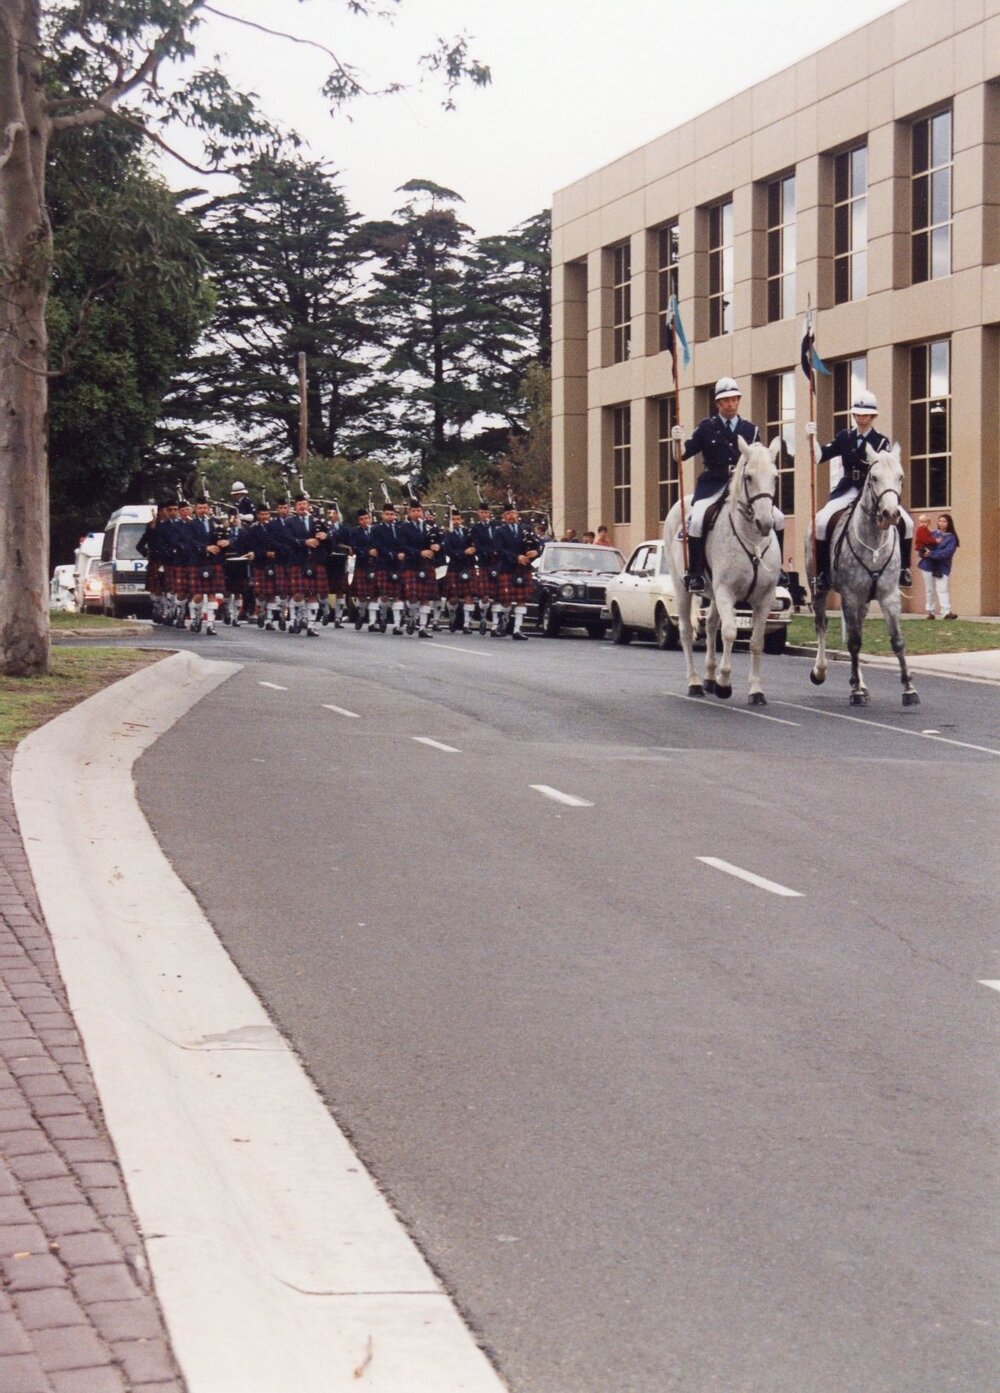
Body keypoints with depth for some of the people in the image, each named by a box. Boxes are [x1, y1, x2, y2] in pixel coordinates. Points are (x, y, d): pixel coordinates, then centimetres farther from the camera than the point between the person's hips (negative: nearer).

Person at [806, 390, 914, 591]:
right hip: (848, 491, 1)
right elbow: (819, 456, 2)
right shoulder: (844, 438, 9)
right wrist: (812, 438, -14)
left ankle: (903, 567, 0)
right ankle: (822, 572, -14)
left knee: (906, 522, -18)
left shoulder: (881, 442, 3)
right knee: (821, 522, -24)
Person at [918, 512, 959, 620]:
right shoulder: (932, 534, 11)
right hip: (928, 565, 3)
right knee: (930, 590, 8)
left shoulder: (951, 538, -1)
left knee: (943, 589, -13)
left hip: (942, 568, -3)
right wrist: (933, 543, -16)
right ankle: (930, 611, 15)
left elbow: (947, 552, -15)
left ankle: (946, 612, -22)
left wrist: (931, 554, -20)